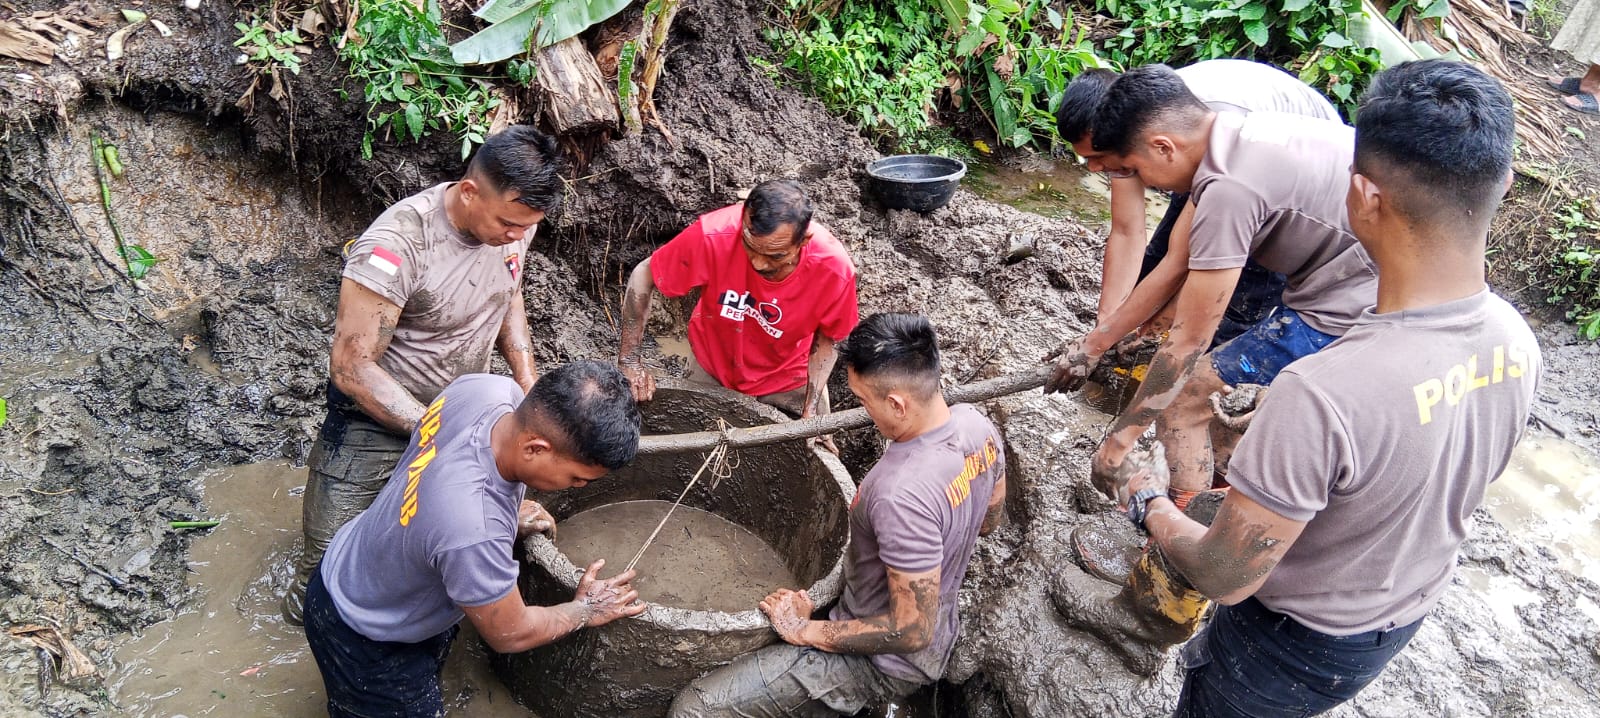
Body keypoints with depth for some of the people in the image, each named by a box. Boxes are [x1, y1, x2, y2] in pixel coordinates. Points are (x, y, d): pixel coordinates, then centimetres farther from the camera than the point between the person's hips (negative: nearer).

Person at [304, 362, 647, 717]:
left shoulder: (489, 388, -27)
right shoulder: (473, 534, -46)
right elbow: (510, 634, -24)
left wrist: (510, 507, -5)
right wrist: (585, 610, -8)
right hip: (361, 643, -7)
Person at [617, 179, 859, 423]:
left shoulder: (834, 269, -33)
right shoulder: (713, 236, -36)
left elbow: (826, 337, -13)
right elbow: (642, 276, -20)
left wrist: (811, 412, -22)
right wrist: (629, 360, -21)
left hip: (788, 379, 0)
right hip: (712, 367, 1)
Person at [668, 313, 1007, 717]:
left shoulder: (903, 494, -38)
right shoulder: (977, 424, -11)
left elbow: (911, 632, -29)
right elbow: (990, 520, 8)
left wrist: (806, 632, -19)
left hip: (885, 659, -9)